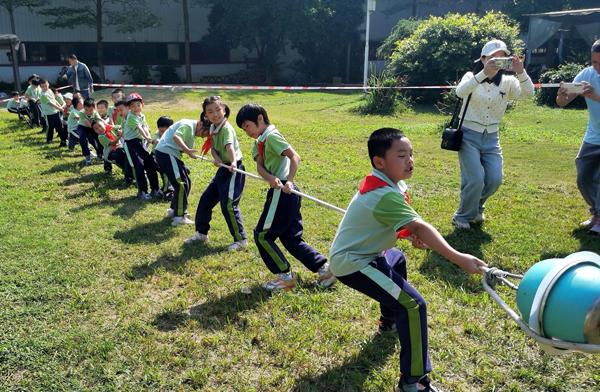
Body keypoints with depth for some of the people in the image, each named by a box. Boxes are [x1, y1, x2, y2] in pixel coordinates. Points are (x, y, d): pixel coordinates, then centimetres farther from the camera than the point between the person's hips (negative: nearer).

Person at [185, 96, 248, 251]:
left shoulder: (226, 128, -19)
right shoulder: (213, 128, 7)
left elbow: (229, 146, -37)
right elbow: (213, 147, 4)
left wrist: (233, 162, -55)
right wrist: (216, 158, -19)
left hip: (233, 170, -9)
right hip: (222, 169, 9)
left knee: (228, 205, -12)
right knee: (205, 199, 14)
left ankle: (241, 240, 2)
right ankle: (201, 233, 31)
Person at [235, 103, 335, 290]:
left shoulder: (271, 136, -10)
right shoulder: (259, 141, 16)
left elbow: (295, 157, -21)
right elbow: (260, 166, 1)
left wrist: (288, 181, -31)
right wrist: (271, 179, -19)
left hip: (283, 192, -9)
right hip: (280, 191, 9)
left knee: (262, 235, 0)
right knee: (291, 238, 14)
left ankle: (285, 277, 8)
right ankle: (324, 269, 16)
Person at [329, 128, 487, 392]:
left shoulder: (382, 183, 3)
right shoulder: (385, 195, -28)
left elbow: (395, 219, 16)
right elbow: (420, 228, -38)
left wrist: (409, 233, -5)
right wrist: (459, 258, -46)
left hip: (356, 252, 11)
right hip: (352, 264, -11)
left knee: (396, 260, 37)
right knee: (413, 305, -16)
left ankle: (389, 321, 51)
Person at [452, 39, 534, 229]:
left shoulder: (507, 82, 4)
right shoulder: (471, 77, -4)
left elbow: (528, 93, -13)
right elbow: (460, 92, -27)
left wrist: (521, 72, -29)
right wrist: (484, 73, -40)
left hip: (491, 138, 4)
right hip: (469, 136, -4)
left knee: (495, 180, -3)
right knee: (476, 180, -14)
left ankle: (476, 209, 26)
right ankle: (463, 216, 10)